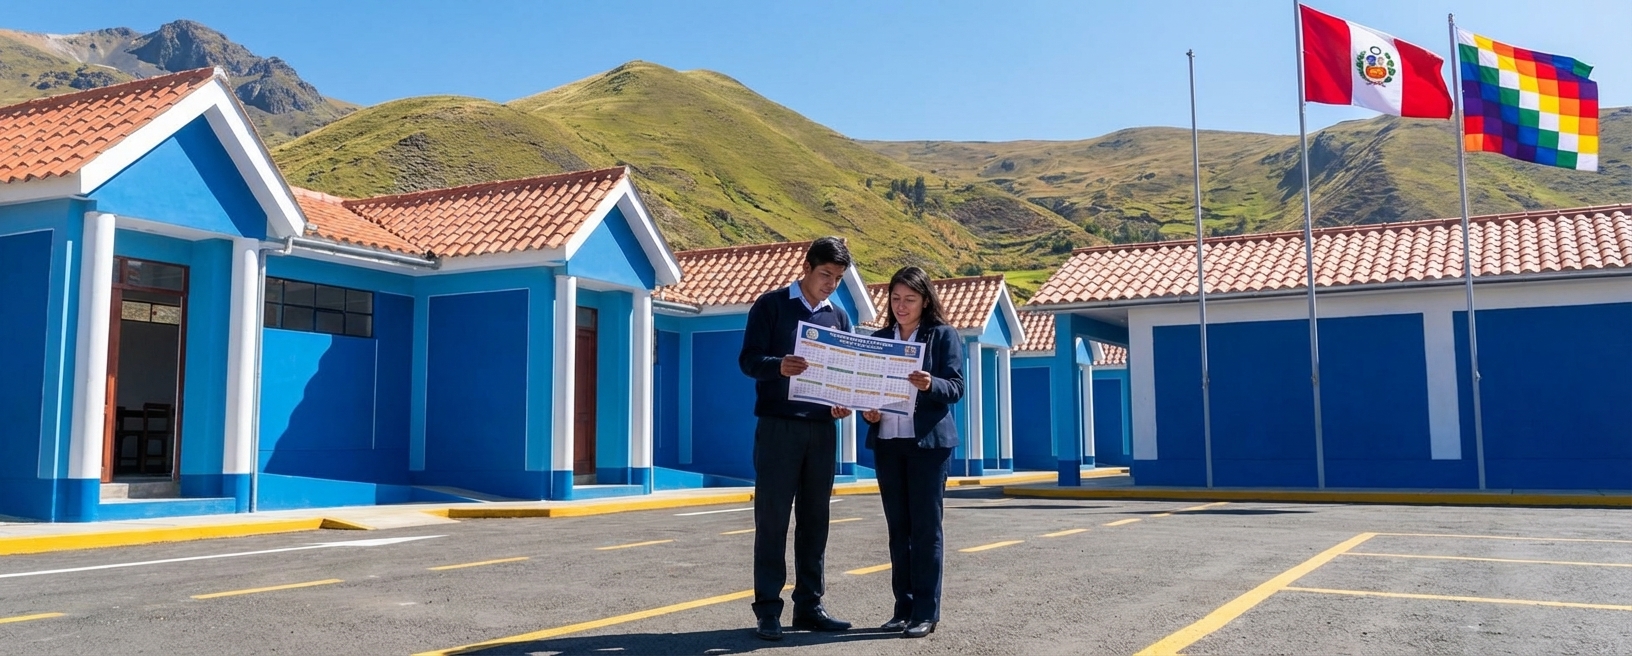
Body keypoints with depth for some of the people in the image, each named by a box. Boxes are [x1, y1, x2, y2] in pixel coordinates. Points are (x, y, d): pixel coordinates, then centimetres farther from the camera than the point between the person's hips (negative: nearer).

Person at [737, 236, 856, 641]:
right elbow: (748, 359, -7)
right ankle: (768, 610, 3)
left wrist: (844, 403, -6)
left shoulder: (839, 318, 15)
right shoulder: (771, 305, 1)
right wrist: (779, 366, -28)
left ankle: (809, 605, 15)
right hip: (778, 426, -5)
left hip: (822, 429, 5)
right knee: (772, 517, -2)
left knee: (815, 519, 7)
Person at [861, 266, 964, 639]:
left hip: (928, 440, -4)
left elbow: (956, 388, -7)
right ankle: (904, 607, 14)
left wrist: (929, 384, -27)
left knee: (925, 527, -2)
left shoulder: (944, 335, 1)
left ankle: (926, 612, 3)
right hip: (887, 442, 4)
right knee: (898, 528, 7)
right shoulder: (879, 339, 13)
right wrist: (867, 410, -8)